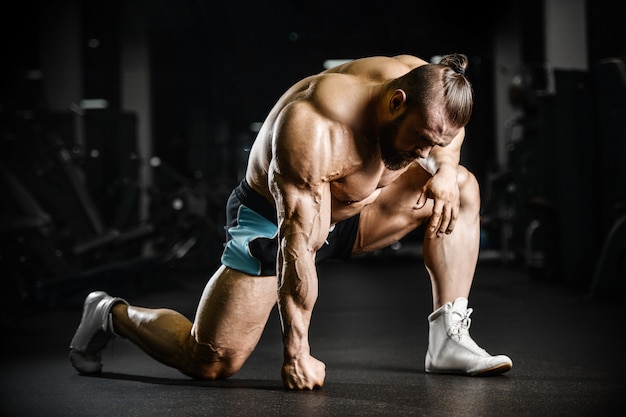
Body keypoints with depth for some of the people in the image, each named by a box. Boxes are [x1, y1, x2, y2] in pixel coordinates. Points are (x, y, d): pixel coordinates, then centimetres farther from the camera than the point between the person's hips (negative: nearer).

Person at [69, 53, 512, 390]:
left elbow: (449, 131, 9)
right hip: (273, 219, -7)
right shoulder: (313, 128, -38)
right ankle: (114, 314, 14)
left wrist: (445, 167, -15)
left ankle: (449, 339, -4)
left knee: (460, 188, -5)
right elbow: (297, 242, -37)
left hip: (350, 212, 7)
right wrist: (296, 351, -35)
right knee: (210, 362, -14)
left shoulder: (421, 79, -16)